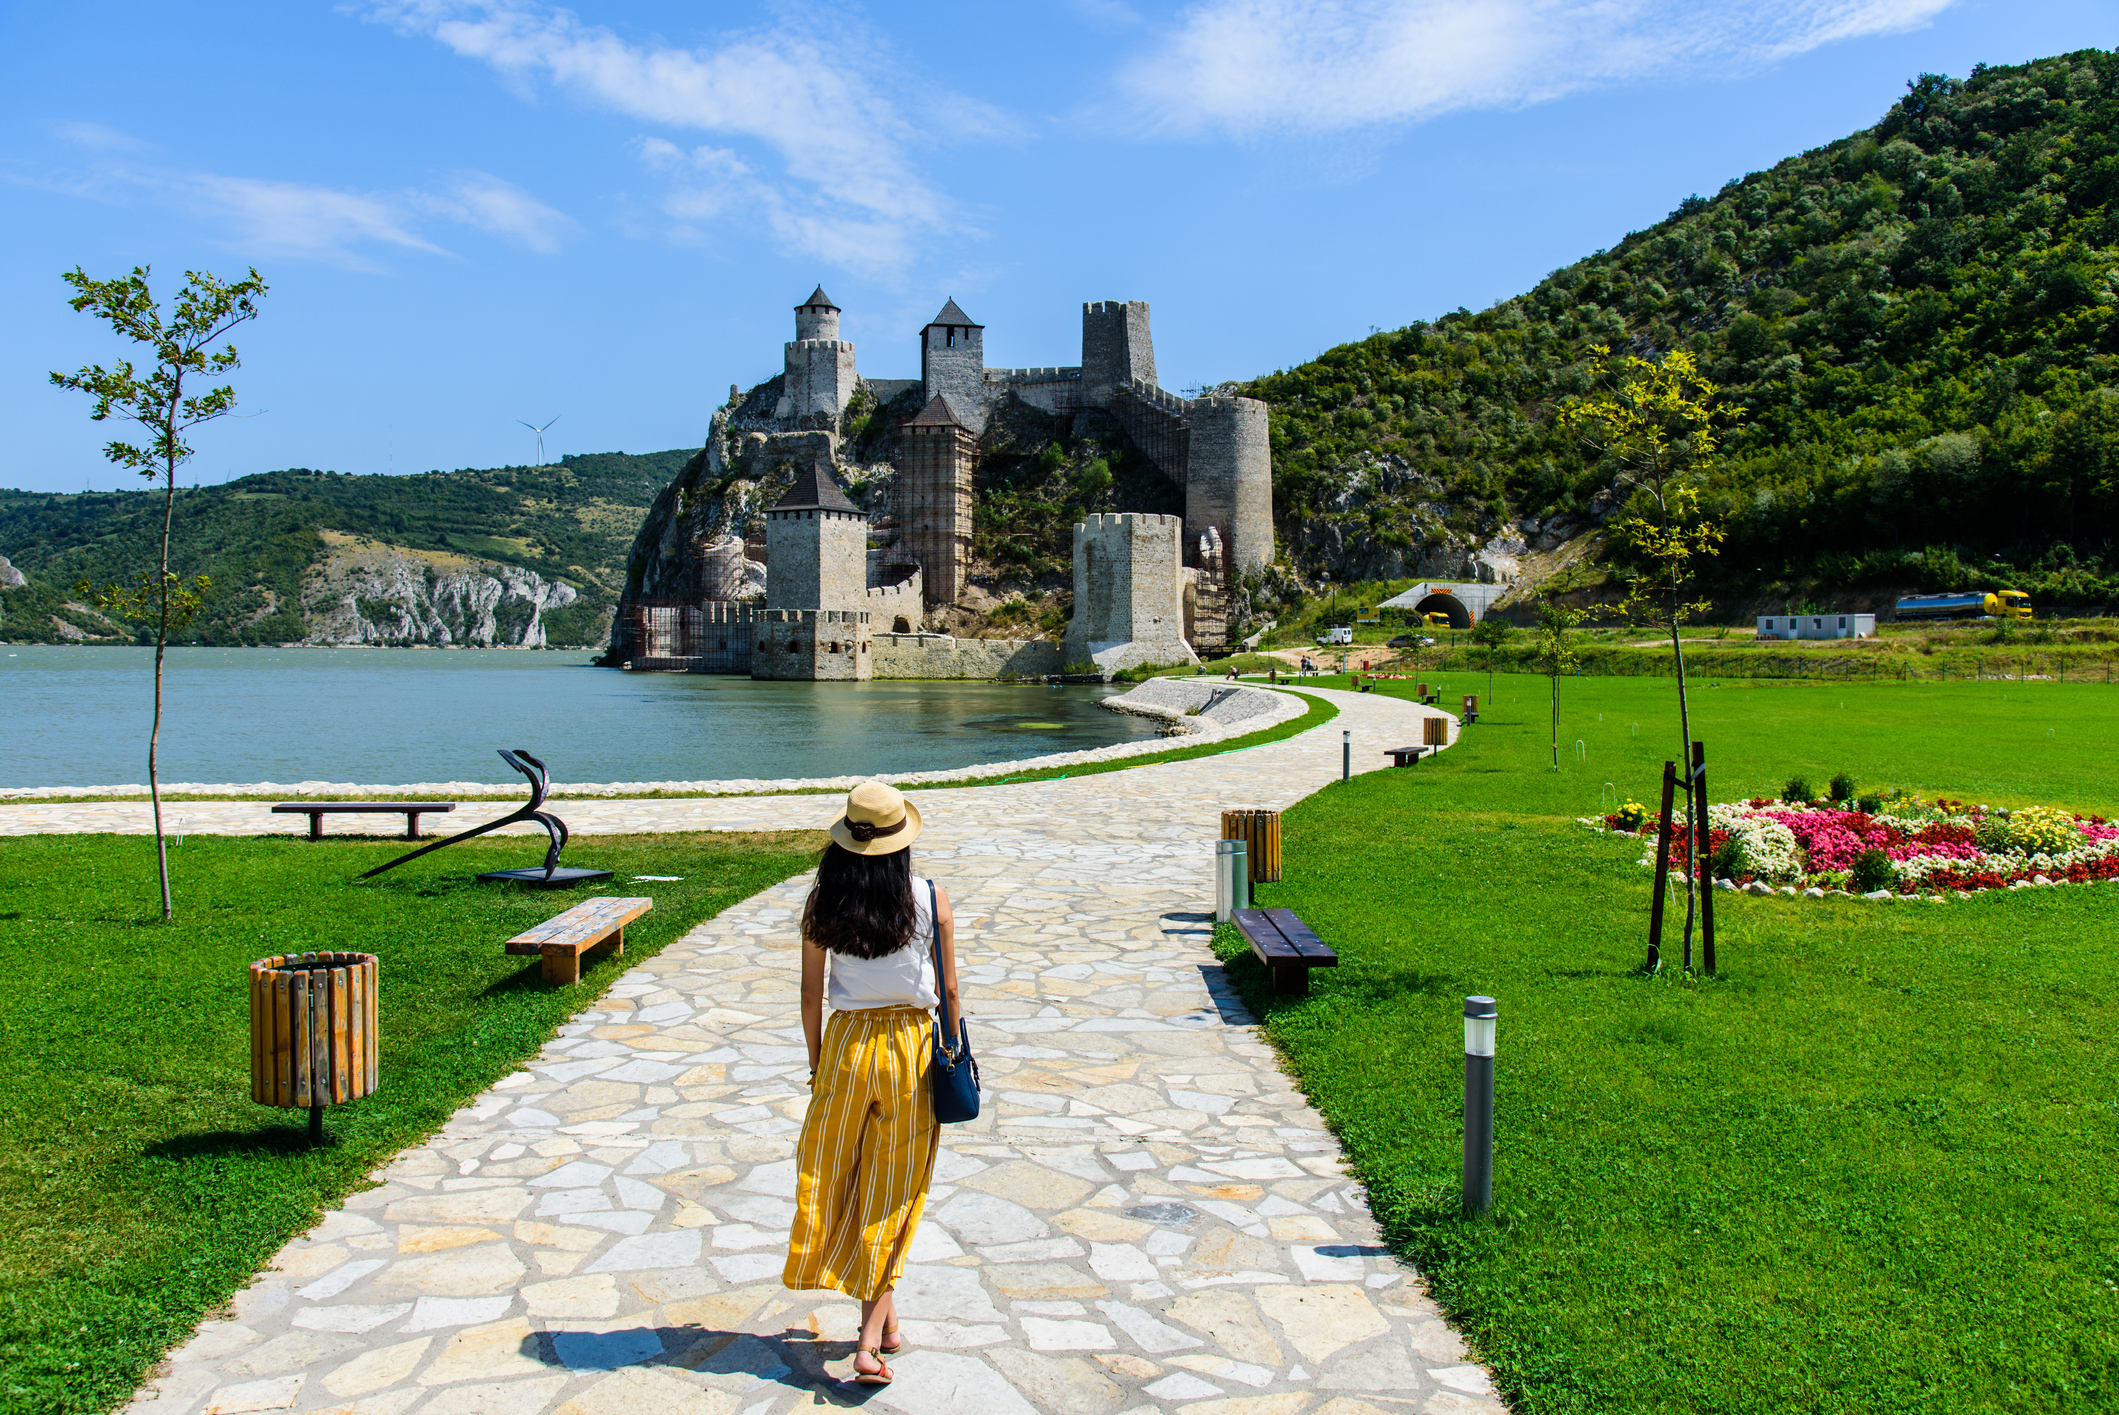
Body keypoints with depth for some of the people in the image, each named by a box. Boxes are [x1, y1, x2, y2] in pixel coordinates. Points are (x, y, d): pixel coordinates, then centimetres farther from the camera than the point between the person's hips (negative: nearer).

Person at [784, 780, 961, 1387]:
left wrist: (816, 1063, 11)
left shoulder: (821, 905, -7)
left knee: (835, 1176, 18)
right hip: (912, 1045, 0)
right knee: (894, 1189, 9)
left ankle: (881, 1316, 30)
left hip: (847, 1045, 1)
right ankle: (873, 1332, 6)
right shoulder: (933, 901, -9)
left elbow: (811, 995, -1)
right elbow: (948, 990, -3)